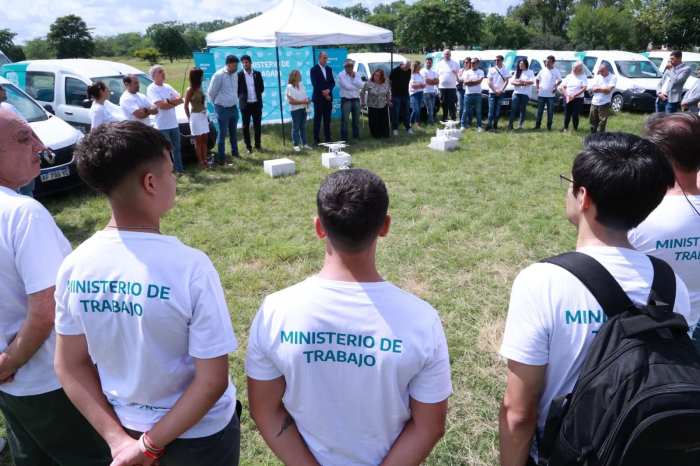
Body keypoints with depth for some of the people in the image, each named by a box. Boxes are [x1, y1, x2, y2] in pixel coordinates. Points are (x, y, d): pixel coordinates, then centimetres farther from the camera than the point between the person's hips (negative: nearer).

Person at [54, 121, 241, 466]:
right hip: (200, 434, -4)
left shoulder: (74, 265, -13)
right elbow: (212, 381, -24)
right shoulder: (191, 267, -28)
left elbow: (69, 366, -4)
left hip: (125, 428, 4)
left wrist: (117, 437, -4)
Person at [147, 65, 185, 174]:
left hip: (174, 124, 7)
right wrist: (175, 102, -10)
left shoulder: (168, 87, 11)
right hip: (161, 126, -7)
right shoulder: (151, 88, -9)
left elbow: (181, 100, 3)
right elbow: (161, 105, -21)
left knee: (176, 148, 16)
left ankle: (180, 169, 27)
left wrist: (168, 101, -12)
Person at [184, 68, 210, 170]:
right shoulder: (190, 90, -11)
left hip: (204, 116, 7)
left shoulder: (199, 89, 10)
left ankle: (205, 161, 12)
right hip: (196, 117, -7)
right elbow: (186, 106, -7)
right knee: (198, 141, -2)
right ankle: (200, 162, 3)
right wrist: (190, 118, -2)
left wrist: (206, 113, 3)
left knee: (205, 139, 7)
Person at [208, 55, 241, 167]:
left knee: (233, 133, 20)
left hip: (234, 108, 7)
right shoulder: (219, 75, -15)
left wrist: (235, 101, 14)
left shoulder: (235, 74, 5)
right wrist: (216, 104, 1)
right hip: (223, 109, -7)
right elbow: (210, 92, -10)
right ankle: (222, 161, 4)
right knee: (222, 135, -1)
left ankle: (235, 153, 37)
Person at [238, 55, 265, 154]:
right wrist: (242, 97, -3)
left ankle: (258, 145, 20)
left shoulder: (257, 74, 5)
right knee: (246, 126, 3)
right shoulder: (239, 75, -2)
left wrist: (256, 95, 5)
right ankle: (248, 147, 11)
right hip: (245, 104, -2)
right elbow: (236, 89, 2)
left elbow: (261, 88, 10)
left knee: (257, 125, 8)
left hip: (257, 103, 2)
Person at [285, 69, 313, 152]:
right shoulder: (289, 87, -13)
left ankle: (304, 143, 21)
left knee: (303, 127, 13)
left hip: (303, 108, 6)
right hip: (295, 110, -6)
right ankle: (296, 145, 8)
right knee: (296, 128, 1)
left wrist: (308, 100, -5)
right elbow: (290, 101, -18)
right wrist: (303, 102, -20)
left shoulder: (301, 84, 7)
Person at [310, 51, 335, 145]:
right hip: (319, 98, -5)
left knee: (327, 119, 9)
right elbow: (315, 84, -13)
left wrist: (328, 90, -11)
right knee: (317, 119, -1)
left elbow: (333, 82, 8)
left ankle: (328, 138, 14)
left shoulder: (329, 69, 12)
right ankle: (316, 139, 4)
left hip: (328, 97, 5)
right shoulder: (314, 70, -5)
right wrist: (324, 94, -14)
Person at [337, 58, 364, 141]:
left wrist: (354, 77, -10)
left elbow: (361, 86, -2)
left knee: (356, 119, 10)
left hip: (356, 100, 5)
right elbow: (347, 86, -15)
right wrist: (358, 88, -5)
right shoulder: (341, 75, -5)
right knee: (345, 120, -4)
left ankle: (356, 136, 19)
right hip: (346, 100, -5)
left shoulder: (357, 74, 10)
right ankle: (344, 138, 0)